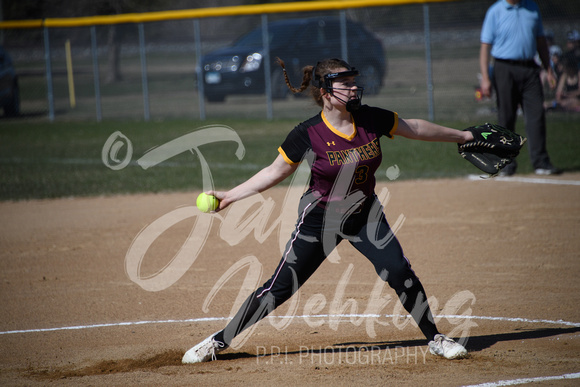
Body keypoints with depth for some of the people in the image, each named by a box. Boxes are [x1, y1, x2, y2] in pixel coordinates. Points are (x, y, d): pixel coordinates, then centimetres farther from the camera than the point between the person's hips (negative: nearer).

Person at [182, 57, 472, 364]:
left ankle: (435, 339, 3)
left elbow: (414, 128, 6)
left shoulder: (371, 120, -9)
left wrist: (463, 136, 15)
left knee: (399, 272, -16)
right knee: (280, 287, -3)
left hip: (364, 214, 3)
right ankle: (218, 342, 11)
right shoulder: (307, 134, -17)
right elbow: (274, 172, -5)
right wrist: (228, 196, -7)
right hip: (320, 218, -3)